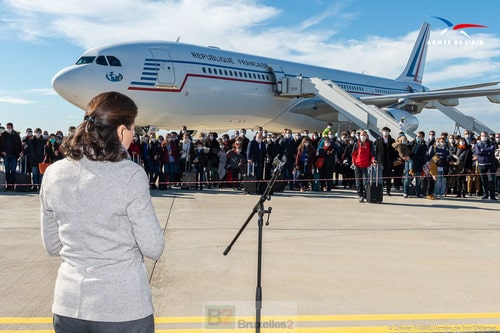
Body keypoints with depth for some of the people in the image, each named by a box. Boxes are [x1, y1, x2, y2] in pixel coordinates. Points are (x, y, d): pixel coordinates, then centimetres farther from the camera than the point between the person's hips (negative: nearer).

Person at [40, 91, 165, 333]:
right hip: (123, 310, -4)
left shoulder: (53, 174, -2)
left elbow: (52, 246, 7)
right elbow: (153, 249, -12)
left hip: (68, 306, 4)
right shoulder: (130, 175, -16)